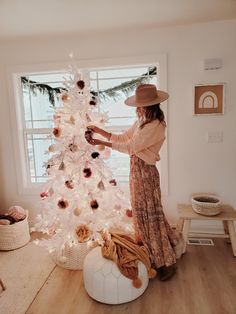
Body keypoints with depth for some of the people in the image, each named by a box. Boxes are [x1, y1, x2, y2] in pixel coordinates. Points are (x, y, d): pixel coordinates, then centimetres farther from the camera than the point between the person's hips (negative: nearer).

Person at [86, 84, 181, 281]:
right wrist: (99, 131, 6)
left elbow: (130, 147, -22)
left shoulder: (155, 126, -20)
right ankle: (151, 252, 39)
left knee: (150, 214, 1)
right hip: (137, 169, 9)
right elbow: (122, 138, 12)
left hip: (145, 171, -9)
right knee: (142, 212, 19)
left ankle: (166, 262, 19)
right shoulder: (141, 122, 9)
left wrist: (101, 143, -17)